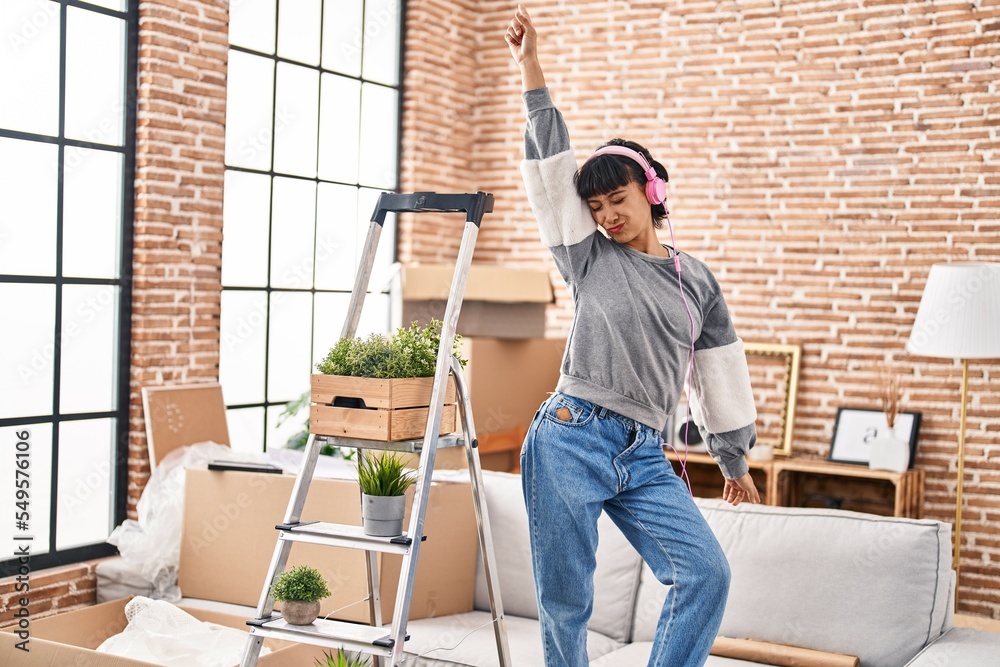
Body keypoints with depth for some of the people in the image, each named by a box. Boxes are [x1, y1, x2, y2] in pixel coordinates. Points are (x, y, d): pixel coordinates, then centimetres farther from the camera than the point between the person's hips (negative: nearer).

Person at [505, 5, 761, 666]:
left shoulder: (697, 280, 12)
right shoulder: (590, 259, 5)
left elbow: (720, 374, 18)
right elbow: (552, 164, 0)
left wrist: (735, 461, 23)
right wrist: (530, 66, -5)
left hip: (643, 457, 3)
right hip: (569, 441, -2)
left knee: (706, 573, -10)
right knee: (565, 601, 1)